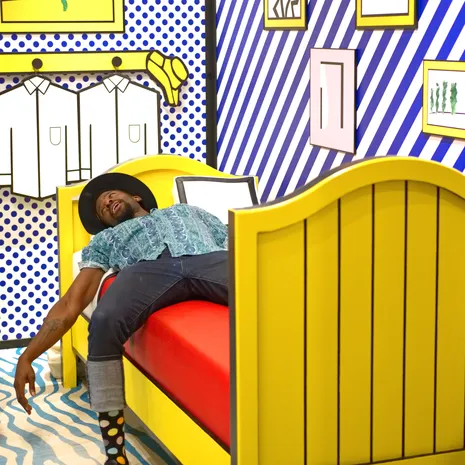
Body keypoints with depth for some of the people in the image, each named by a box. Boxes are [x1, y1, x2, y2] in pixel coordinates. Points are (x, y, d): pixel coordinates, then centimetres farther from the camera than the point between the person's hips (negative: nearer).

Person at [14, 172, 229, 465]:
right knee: (105, 321, -36)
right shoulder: (107, 238, 39)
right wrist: (27, 356, 14)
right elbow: (70, 305, 27)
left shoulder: (188, 211, 43)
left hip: (213, 258, 0)